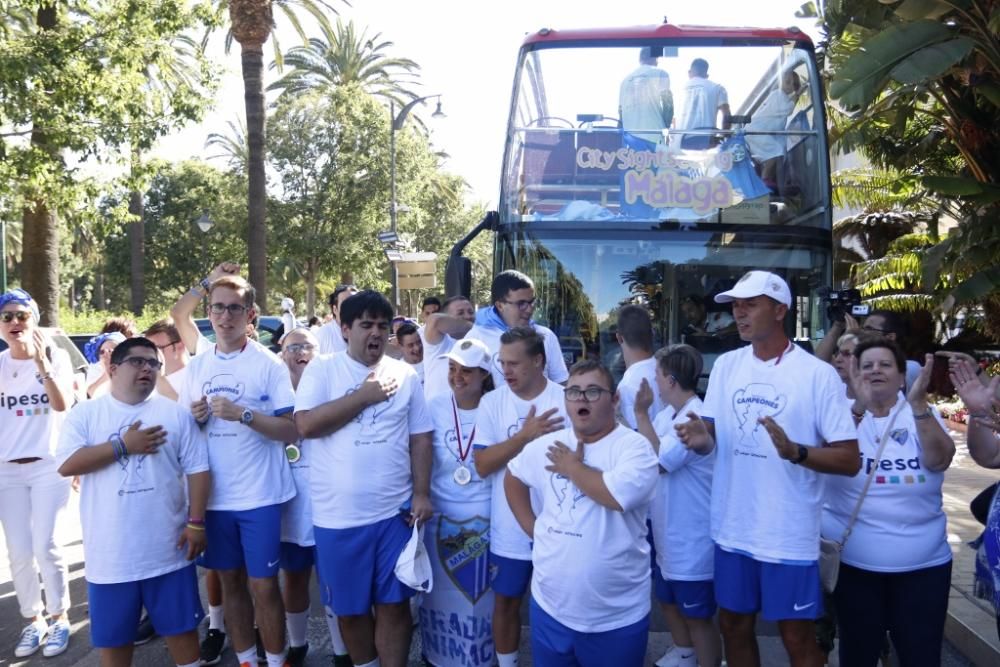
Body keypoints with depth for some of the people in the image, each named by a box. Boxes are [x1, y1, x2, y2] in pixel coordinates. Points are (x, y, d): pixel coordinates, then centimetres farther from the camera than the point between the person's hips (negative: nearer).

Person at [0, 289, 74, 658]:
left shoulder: (56, 356, -3)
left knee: (45, 546, -3)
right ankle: (33, 620, 20)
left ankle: (59, 618, 13)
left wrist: (42, 363, -27)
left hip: (48, 465, -2)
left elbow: (62, 405, -18)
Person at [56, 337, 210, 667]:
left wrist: (196, 522, -7)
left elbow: (197, 469, -1)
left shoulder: (175, 413, 1)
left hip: (168, 549, 0)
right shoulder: (85, 413, 2)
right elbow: (67, 465, -11)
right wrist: (123, 446, -15)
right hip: (110, 553, 1)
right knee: (113, 634, 15)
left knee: (180, 624, 11)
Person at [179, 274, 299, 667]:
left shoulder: (269, 364, -7)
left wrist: (243, 414, -23)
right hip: (213, 495, 4)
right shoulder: (197, 365, 7)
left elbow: (292, 430, -11)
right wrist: (195, 418, -8)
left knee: (264, 585, 2)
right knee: (230, 581, 15)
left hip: (259, 495, -4)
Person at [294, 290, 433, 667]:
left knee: (394, 604, 9)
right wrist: (364, 395, -11)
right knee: (350, 607, 15)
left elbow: (421, 439, 6)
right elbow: (306, 425, -14)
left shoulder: (405, 375, 5)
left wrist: (422, 494, -2)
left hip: (394, 512, 1)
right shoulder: (322, 370, -1)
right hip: (338, 515, 0)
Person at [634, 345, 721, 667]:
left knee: (697, 615, 6)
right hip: (667, 535, 10)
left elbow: (657, 461, -27)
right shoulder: (667, 413, 4)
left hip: (692, 541, -10)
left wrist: (641, 413, -25)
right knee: (668, 601, 27)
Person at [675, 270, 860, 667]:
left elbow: (849, 460, -11)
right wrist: (700, 439, -14)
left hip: (789, 535, -4)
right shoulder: (726, 365, 3)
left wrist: (795, 451, -28)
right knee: (734, 625, 19)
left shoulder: (817, 374, -11)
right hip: (732, 528, 5)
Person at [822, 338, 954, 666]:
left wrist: (918, 403, -28)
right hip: (852, 561, -1)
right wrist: (859, 407, -32)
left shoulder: (921, 413, 2)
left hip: (923, 563, 1)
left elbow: (939, 459, -16)